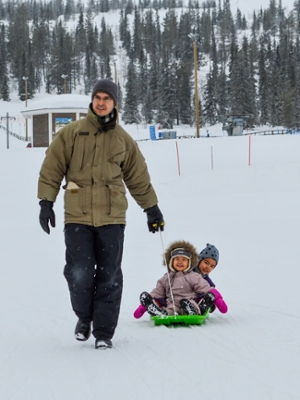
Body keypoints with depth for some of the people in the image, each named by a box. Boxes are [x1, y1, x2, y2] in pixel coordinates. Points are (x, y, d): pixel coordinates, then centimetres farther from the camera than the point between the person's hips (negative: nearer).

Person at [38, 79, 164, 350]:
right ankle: (84, 317, 21)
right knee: (79, 274, -6)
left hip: (112, 217, 1)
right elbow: (52, 168, 5)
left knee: (109, 277, 1)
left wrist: (152, 208, 19)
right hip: (77, 216, -1)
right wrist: (46, 202, -2)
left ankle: (104, 332, 11)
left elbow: (139, 177, 19)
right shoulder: (71, 133, 5)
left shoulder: (123, 139, 11)